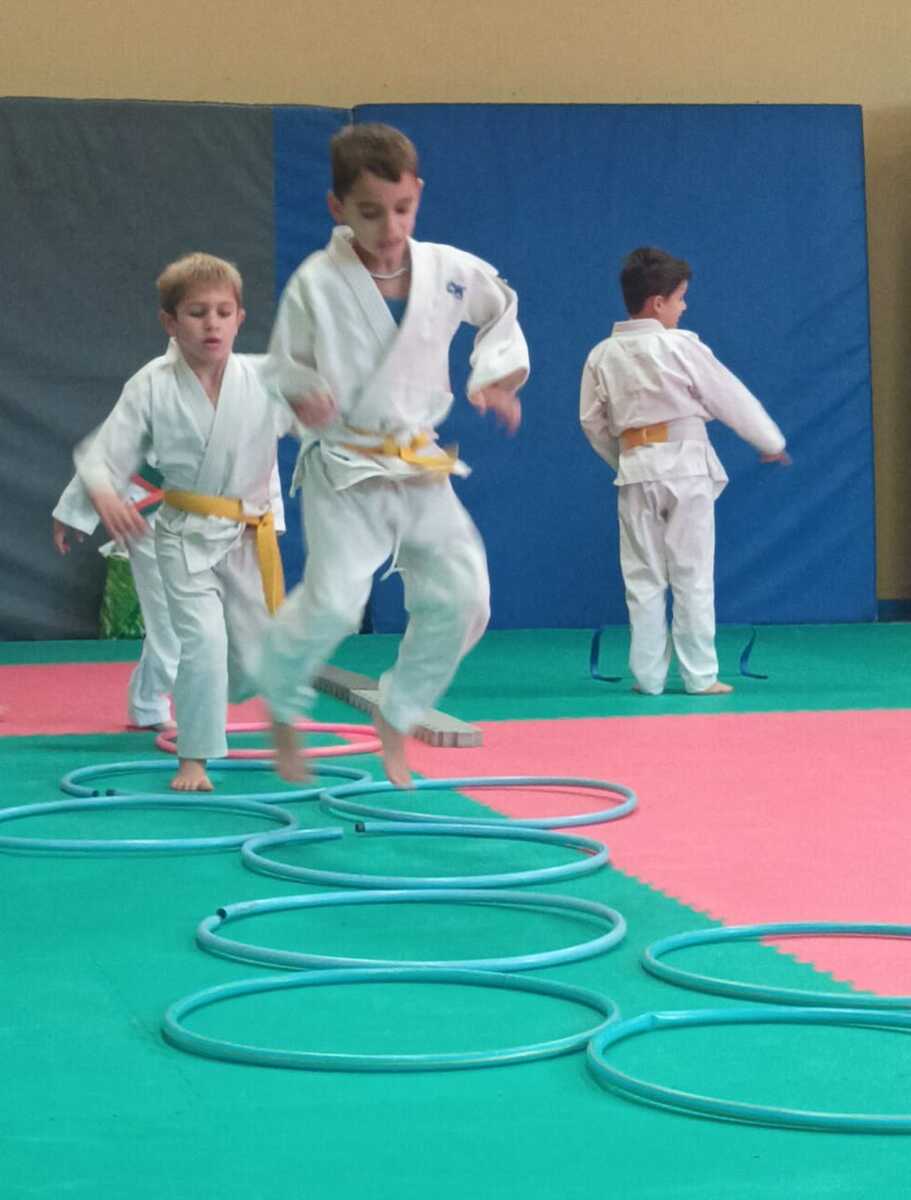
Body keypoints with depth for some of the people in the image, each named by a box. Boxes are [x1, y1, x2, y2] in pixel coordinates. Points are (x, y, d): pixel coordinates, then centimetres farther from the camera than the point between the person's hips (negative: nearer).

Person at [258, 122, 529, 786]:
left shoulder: (451, 271, -2)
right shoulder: (316, 283, -12)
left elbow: (500, 312, 19)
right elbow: (286, 365, 0)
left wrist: (495, 376, 6)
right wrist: (303, 398, -21)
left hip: (422, 469, 4)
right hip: (345, 473, -4)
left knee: (460, 598, -3)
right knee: (332, 602, -19)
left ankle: (396, 718, 21)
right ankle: (283, 710, 10)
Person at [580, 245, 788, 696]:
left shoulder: (602, 356, 2)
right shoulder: (681, 347, -10)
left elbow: (593, 422, 8)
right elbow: (732, 397, -2)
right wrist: (772, 442, 12)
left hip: (635, 473, 4)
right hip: (686, 468, -3)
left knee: (643, 578, 9)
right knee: (692, 575, 2)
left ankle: (648, 675, 8)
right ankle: (699, 676, 3)